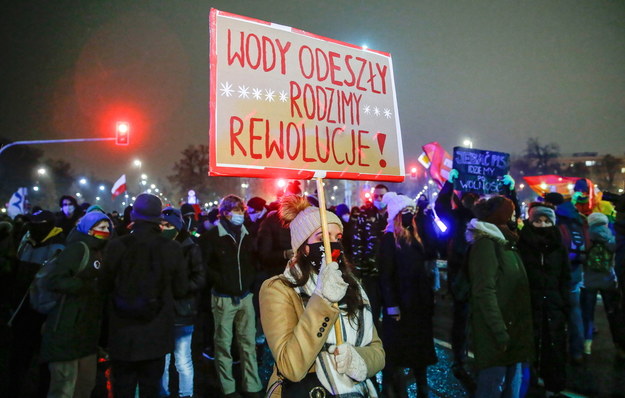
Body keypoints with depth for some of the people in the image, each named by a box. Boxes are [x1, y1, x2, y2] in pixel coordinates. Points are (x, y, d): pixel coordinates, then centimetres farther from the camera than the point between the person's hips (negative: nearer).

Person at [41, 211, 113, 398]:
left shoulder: (99, 253, 16)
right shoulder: (78, 248, -9)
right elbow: (56, 280, -20)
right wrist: (88, 286, -27)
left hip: (87, 330, 9)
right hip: (67, 329, -9)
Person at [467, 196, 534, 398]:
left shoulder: (505, 243, 17)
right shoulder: (486, 243, -12)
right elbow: (485, 292, -19)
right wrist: (500, 332, -22)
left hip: (513, 330, 9)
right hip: (495, 334, -9)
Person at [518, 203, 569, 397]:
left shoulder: (559, 247, 6)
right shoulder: (522, 245, -2)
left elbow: (565, 279, 9)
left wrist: (565, 306, 3)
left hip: (554, 306, 3)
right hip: (529, 305, -2)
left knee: (554, 348, 7)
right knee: (530, 347, 1)